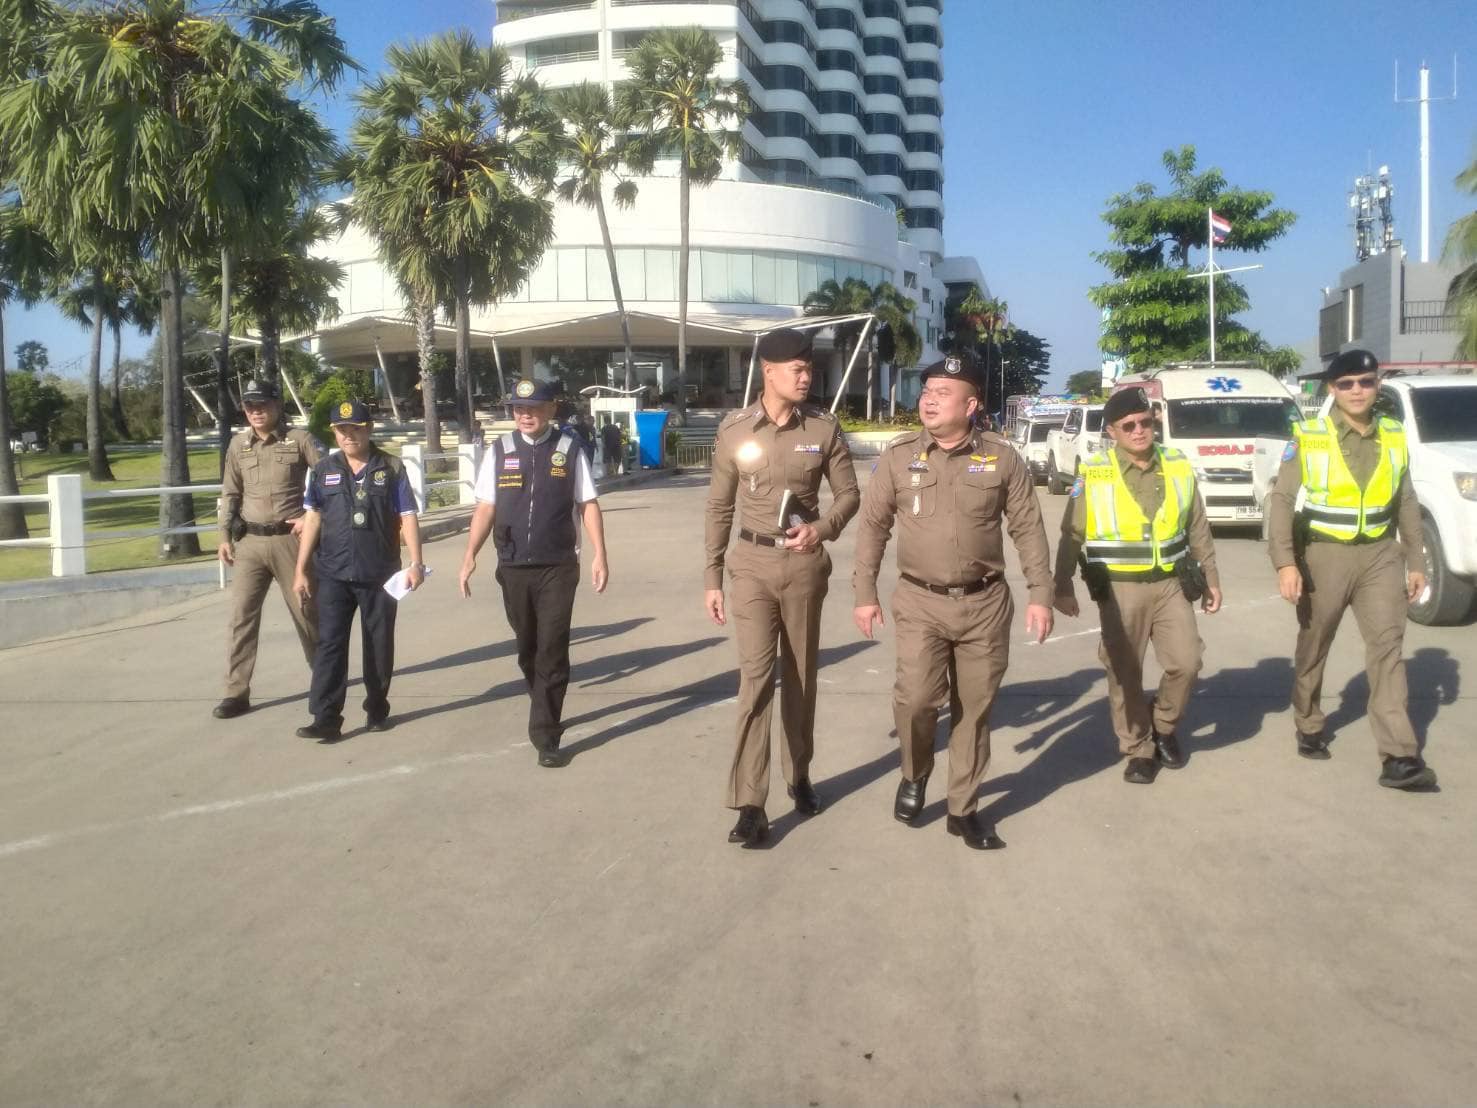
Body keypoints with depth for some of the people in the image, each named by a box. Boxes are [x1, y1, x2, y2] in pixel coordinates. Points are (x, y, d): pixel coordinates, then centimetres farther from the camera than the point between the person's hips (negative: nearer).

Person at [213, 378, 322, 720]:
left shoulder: (299, 440, -5)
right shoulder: (238, 445, 7)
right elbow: (230, 493, 14)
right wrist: (226, 536, 9)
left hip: (289, 540, -3)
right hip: (249, 542, 3)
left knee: (306, 610, 9)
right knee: (241, 615, 0)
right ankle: (237, 692, 5)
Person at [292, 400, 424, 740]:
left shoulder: (390, 467, 0)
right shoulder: (324, 470, 7)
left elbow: (407, 517, -2)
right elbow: (313, 519, 9)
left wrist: (416, 562, -10)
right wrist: (301, 570, 6)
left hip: (380, 575, -1)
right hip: (334, 575, 1)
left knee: (379, 645, 9)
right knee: (329, 644, -3)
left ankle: (377, 709, 23)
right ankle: (326, 718, -3)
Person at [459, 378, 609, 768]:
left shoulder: (569, 450, -1)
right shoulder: (500, 451, 5)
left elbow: (588, 504, 0)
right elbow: (486, 507, 4)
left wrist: (599, 556, -6)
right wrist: (470, 555, -4)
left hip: (558, 567, -3)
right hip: (513, 567, 3)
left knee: (552, 651, -4)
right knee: (528, 650, 15)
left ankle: (545, 737, 3)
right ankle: (548, 713, 37)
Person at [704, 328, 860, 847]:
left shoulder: (824, 428, -2)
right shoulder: (734, 429, -3)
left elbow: (848, 493, 5)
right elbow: (720, 507, 3)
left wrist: (824, 528, -16)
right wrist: (712, 578, 2)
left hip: (805, 563, 1)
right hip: (753, 563, -1)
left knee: (800, 674, 12)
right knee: (756, 675, -7)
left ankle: (799, 776, 31)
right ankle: (750, 804, -5)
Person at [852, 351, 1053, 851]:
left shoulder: (1001, 458, -1)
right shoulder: (899, 455, -1)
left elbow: (1028, 529, 3)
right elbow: (872, 524, 4)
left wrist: (1040, 594, -2)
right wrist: (865, 593, 1)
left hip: (985, 603, 1)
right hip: (919, 602, -1)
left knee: (975, 708, 7)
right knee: (916, 696, -14)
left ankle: (963, 809, 23)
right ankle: (914, 774, 17)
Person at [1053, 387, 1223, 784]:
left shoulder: (1178, 466, 4)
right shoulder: (1093, 473, -6)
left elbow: (1198, 529, 12)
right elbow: (1071, 535, -3)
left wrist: (1211, 579, 13)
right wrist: (1063, 586, -7)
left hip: (1170, 583, 3)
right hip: (1119, 588, -2)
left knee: (1186, 662, -3)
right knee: (1124, 673, 3)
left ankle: (1162, 725, 24)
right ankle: (1138, 750, 19)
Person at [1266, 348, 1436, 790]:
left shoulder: (1394, 436, 5)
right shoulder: (1307, 437, -8)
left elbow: (1406, 504, 12)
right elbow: (1282, 500, -12)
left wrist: (1415, 562, 10)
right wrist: (1285, 562, -20)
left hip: (1380, 555, 2)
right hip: (1324, 555, -2)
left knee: (1388, 646, -7)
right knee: (1313, 648, 11)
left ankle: (1399, 757, -9)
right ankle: (1309, 727, 32)